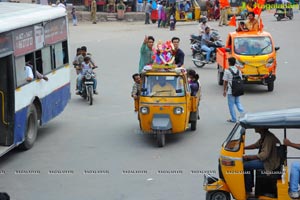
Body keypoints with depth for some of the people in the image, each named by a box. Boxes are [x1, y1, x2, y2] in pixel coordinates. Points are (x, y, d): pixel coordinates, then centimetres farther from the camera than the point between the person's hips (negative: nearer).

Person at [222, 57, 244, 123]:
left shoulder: (227, 71, -12)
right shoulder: (238, 70, 4)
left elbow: (225, 81, -10)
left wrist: (224, 90, -2)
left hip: (230, 91, -5)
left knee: (231, 104, 4)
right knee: (238, 102, 20)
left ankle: (233, 119, 7)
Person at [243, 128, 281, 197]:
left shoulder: (269, 138, -24)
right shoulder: (264, 136, 7)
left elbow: (264, 155, -29)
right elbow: (256, 145, 23)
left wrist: (248, 157, -27)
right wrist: (244, 147, 11)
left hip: (270, 163, -11)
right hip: (266, 158, 11)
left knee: (246, 166, -16)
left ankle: (248, 191, -6)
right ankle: (251, 185, 23)